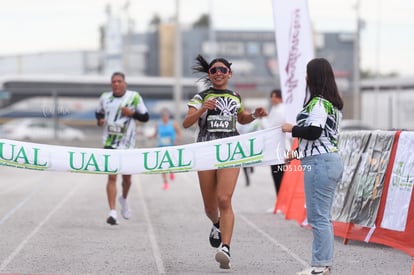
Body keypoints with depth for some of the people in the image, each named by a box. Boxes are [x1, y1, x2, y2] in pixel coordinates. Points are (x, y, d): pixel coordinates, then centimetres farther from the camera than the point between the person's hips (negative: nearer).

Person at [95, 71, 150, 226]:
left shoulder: (134, 97, -2)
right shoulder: (105, 98, 6)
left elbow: (145, 117, 2)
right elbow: (99, 113, 23)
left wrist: (132, 113, -15)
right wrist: (99, 120, 1)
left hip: (127, 143, 0)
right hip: (109, 143, 0)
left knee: (126, 177, 11)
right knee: (112, 177, -11)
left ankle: (123, 199, 43)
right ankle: (112, 212, -14)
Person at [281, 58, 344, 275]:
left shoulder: (319, 103, -14)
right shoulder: (332, 103, 17)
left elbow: (313, 131, -23)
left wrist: (292, 129, -6)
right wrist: (299, 153, 25)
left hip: (319, 162, -10)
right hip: (331, 158, 10)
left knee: (317, 216, -7)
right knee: (322, 216, 13)